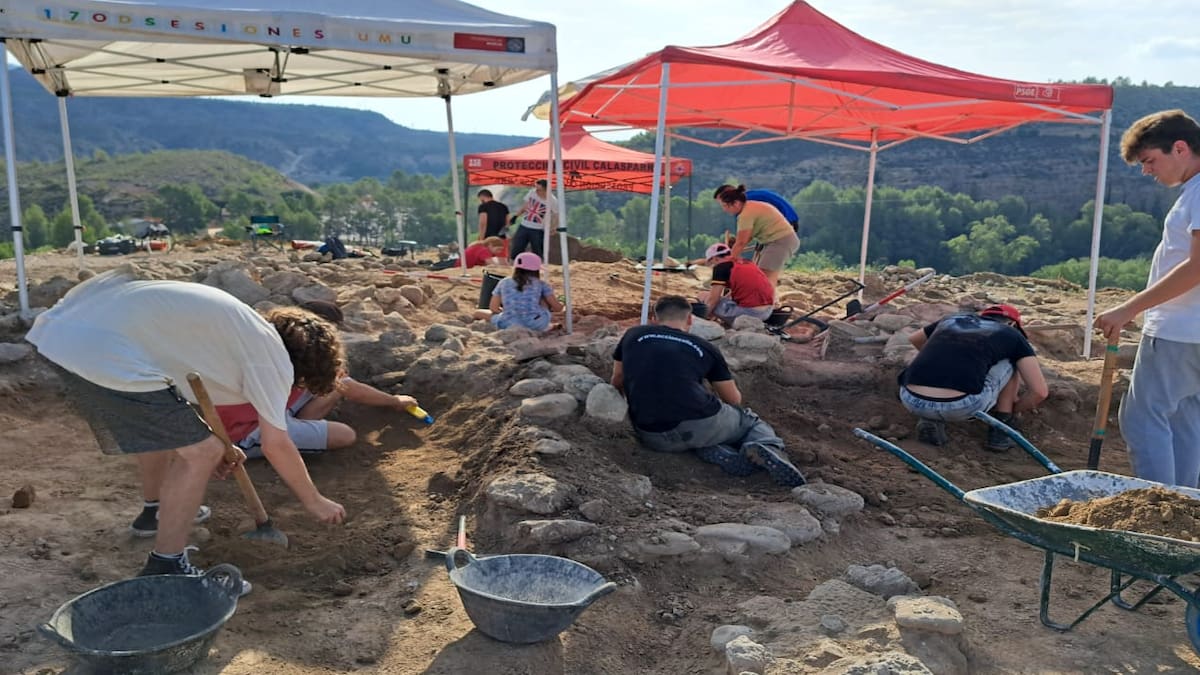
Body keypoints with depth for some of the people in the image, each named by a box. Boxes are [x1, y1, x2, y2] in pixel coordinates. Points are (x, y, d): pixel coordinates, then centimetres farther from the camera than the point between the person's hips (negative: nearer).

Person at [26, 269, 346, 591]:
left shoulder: (245, 331, 20)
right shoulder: (273, 357, -4)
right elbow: (277, 446, 1)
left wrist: (210, 444, 25)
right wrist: (315, 501, 14)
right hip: (104, 356, -10)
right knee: (202, 454, -2)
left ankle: (159, 513, 51)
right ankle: (164, 571, 7)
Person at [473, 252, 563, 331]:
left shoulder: (504, 283, 17)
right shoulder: (541, 284, 13)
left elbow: (493, 308, 15)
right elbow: (558, 308, 14)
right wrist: (548, 308, 38)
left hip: (509, 324, 1)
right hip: (537, 324, -1)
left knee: (478, 313, 27)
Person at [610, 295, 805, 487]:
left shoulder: (633, 335, 15)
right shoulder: (704, 347, 14)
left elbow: (617, 383, 29)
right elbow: (734, 400, 23)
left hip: (654, 439, 1)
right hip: (701, 425, -1)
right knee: (752, 421, 28)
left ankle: (729, 457, 2)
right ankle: (767, 447, -6)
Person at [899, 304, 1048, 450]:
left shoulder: (951, 320, 28)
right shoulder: (1012, 335, 19)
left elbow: (914, 340, 49)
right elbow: (1039, 392, 14)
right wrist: (1013, 409, 35)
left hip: (912, 402, 3)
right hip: (961, 407, -3)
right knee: (1013, 359, 25)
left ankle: (930, 420, 16)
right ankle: (1001, 428, 22)